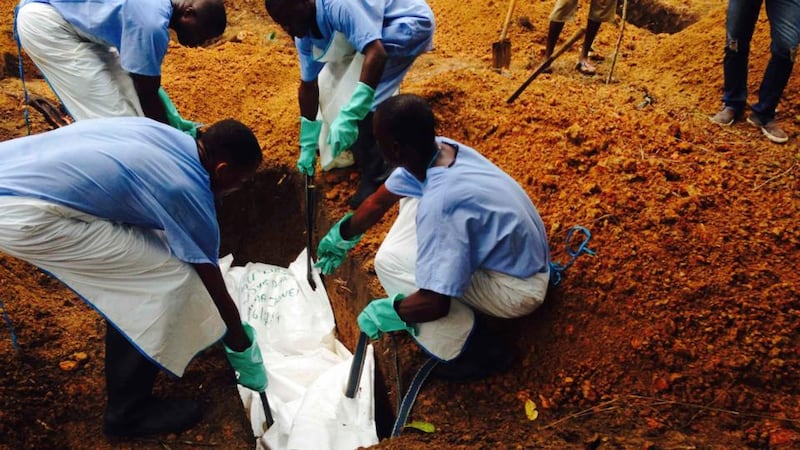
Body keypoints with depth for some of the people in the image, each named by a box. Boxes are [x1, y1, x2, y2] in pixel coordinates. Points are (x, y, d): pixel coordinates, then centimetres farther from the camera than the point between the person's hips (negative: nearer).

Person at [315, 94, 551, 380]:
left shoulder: (438, 201, -35)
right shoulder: (438, 150, -9)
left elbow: (436, 303, -32)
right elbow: (380, 200, 8)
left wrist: (388, 312, -13)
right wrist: (341, 237, 22)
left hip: (518, 288, -8)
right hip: (520, 255, 8)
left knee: (390, 261, -18)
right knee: (411, 200, 8)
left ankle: (477, 350, -3)